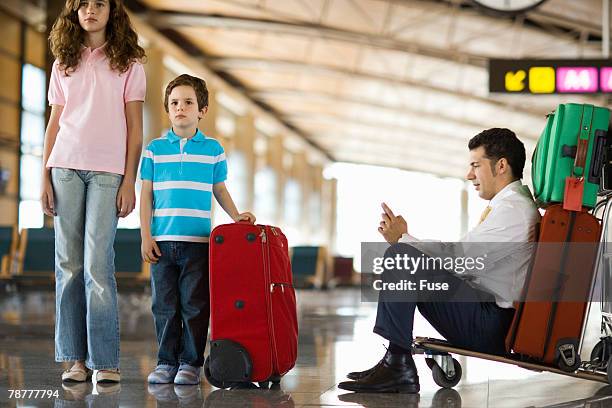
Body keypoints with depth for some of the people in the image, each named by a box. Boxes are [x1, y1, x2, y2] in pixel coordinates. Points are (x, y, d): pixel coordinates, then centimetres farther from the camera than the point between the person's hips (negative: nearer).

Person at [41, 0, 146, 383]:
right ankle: (75, 358, 5)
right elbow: (54, 123, 14)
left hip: (107, 171, -3)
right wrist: (45, 176, 6)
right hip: (66, 168, 3)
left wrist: (130, 181, -4)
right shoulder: (64, 64, 15)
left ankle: (106, 360, -5)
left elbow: (135, 127, 4)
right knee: (69, 265, 0)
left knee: (98, 265, -10)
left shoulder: (128, 63, 7)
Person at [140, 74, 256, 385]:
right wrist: (146, 236, 0)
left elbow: (219, 190, 16)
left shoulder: (213, 149, 6)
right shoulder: (155, 149, 6)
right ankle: (166, 361, 15)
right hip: (162, 240, 1)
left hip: (198, 240, -1)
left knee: (194, 305, 1)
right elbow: (146, 195, 6)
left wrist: (236, 216, 1)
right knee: (164, 305, 5)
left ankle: (191, 363, 10)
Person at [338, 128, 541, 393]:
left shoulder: (514, 209, -12)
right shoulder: (517, 205, 20)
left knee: (399, 255, -19)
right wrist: (405, 239, 8)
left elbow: (461, 259, -18)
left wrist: (403, 239, -5)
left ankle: (398, 365, -19)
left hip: (490, 326, -11)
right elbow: (467, 260, 15)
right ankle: (395, 362, 9)